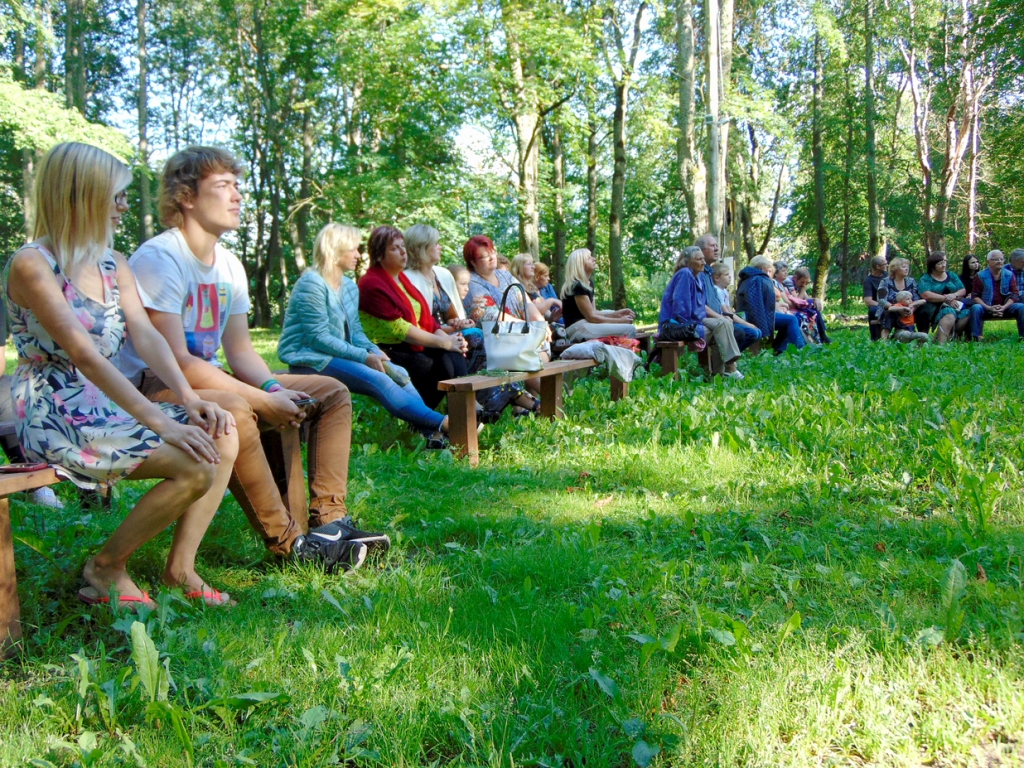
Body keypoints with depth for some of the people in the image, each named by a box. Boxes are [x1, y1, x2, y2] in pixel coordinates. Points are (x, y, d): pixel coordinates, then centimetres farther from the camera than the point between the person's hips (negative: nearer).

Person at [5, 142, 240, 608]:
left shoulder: (112, 265, 12)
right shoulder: (32, 265, -13)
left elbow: (146, 334, 0)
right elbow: (84, 355, -22)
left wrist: (189, 399, -16)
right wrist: (158, 420, -29)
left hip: (108, 408, 8)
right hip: (55, 418, -8)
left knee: (222, 436, -11)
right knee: (195, 466, -23)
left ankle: (180, 569, -2)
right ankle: (106, 569, -2)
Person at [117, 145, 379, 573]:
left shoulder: (230, 265, 9)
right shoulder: (159, 259, -18)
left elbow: (240, 351, 9)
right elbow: (175, 362, -25)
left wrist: (273, 388, -13)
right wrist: (263, 400, -25)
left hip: (208, 380, 9)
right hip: (153, 390, -9)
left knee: (332, 393, 2)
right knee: (232, 409, -41)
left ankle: (329, 522, -10)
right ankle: (288, 543, -27)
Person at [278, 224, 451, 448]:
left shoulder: (350, 287, 13)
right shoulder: (311, 284, -13)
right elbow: (318, 338, -19)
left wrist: (373, 351, -8)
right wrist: (365, 357, -21)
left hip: (339, 355, 9)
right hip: (310, 359, -8)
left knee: (398, 373, -12)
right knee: (377, 379, -27)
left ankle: (432, 433, -23)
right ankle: (441, 424, -32)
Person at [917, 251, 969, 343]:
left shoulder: (951, 275, 21)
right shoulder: (925, 279, 4)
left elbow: (963, 290, 14)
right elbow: (926, 295, -13)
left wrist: (954, 295, -10)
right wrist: (946, 299, -15)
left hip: (954, 306, 5)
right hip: (935, 308, -5)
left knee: (967, 314, -27)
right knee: (949, 314, -38)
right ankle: (940, 343, -48)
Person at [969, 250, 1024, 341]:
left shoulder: (1009, 275, 7)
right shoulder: (980, 276, 1)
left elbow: (1014, 294, 2)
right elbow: (975, 295, -4)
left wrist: (1004, 307, -16)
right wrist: (989, 308, -18)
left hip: (1005, 307, 2)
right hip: (986, 308, -2)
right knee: (975, 308, -33)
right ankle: (976, 338, -36)